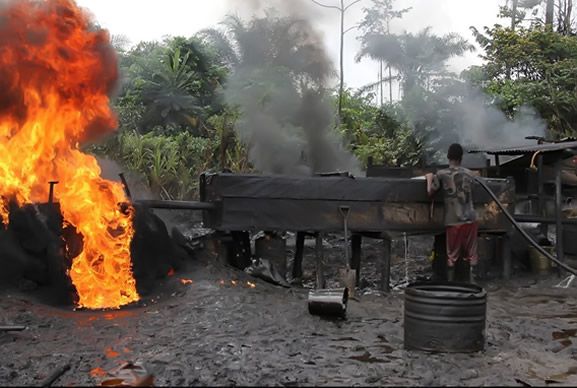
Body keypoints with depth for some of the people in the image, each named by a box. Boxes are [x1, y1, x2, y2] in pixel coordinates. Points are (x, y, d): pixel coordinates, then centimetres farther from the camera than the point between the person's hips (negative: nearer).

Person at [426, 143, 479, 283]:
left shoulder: (441, 174, -5)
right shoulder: (469, 173, 6)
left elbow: (430, 192, -3)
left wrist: (429, 178, 14)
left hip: (453, 221, -2)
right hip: (470, 219, 2)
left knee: (452, 255, 8)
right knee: (471, 254, 9)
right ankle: (472, 282, 9)